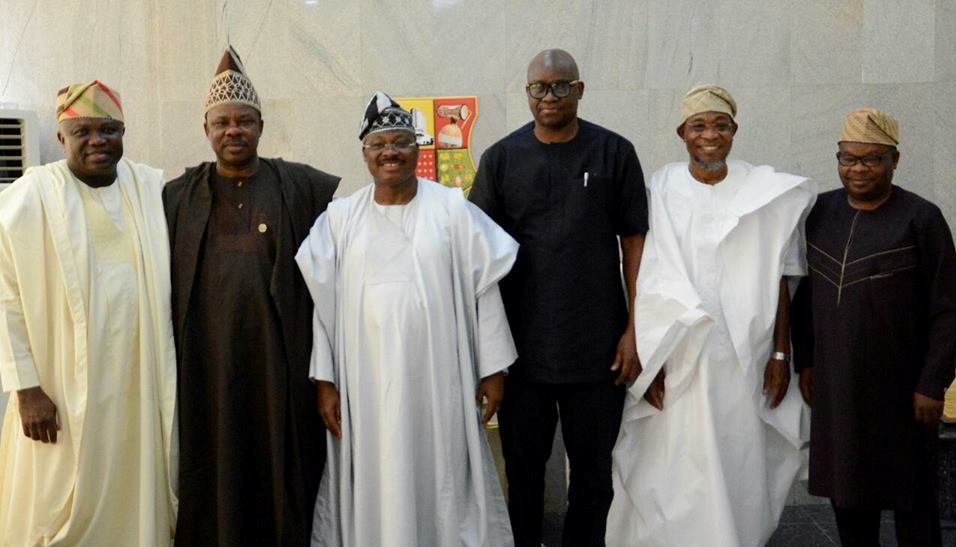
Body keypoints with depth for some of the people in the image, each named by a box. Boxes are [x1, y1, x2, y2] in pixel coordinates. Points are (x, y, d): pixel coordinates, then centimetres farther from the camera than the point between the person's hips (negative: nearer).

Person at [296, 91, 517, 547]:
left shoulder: (453, 210, 0)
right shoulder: (340, 218, 4)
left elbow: (485, 290, 1)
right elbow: (322, 301, 5)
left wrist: (493, 369, 0)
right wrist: (324, 380, 2)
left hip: (439, 381, -1)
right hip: (367, 383, 1)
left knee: (443, 484, 8)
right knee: (374, 489, 9)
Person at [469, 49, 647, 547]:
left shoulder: (614, 153, 0)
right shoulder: (501, 159, 2)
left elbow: (634, 241, 2)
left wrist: (635, 328, -4)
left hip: (599, 347, 0)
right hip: (522, 346, 1)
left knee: (593, 468, 12)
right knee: (523, 467, 11)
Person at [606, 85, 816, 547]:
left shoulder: (764, 192, 4)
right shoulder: (661, 190, 0)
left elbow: (777, 279, 6)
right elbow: (644, 280, -1)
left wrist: (781, 354, 2)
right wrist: (647, 357, -6)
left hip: (744, 357, 1)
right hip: (676, 358, -1)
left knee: (737, 468, 8)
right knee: (678, 469, 2)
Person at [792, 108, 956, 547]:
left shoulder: (921, 218, -7)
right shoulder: (821, 212, 5)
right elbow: (804, 293, 12)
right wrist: (805, 361, 8)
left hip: (901, 389, -4)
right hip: (835, 386, 4)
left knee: (911, 494, 6)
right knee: (846, 487, 13)